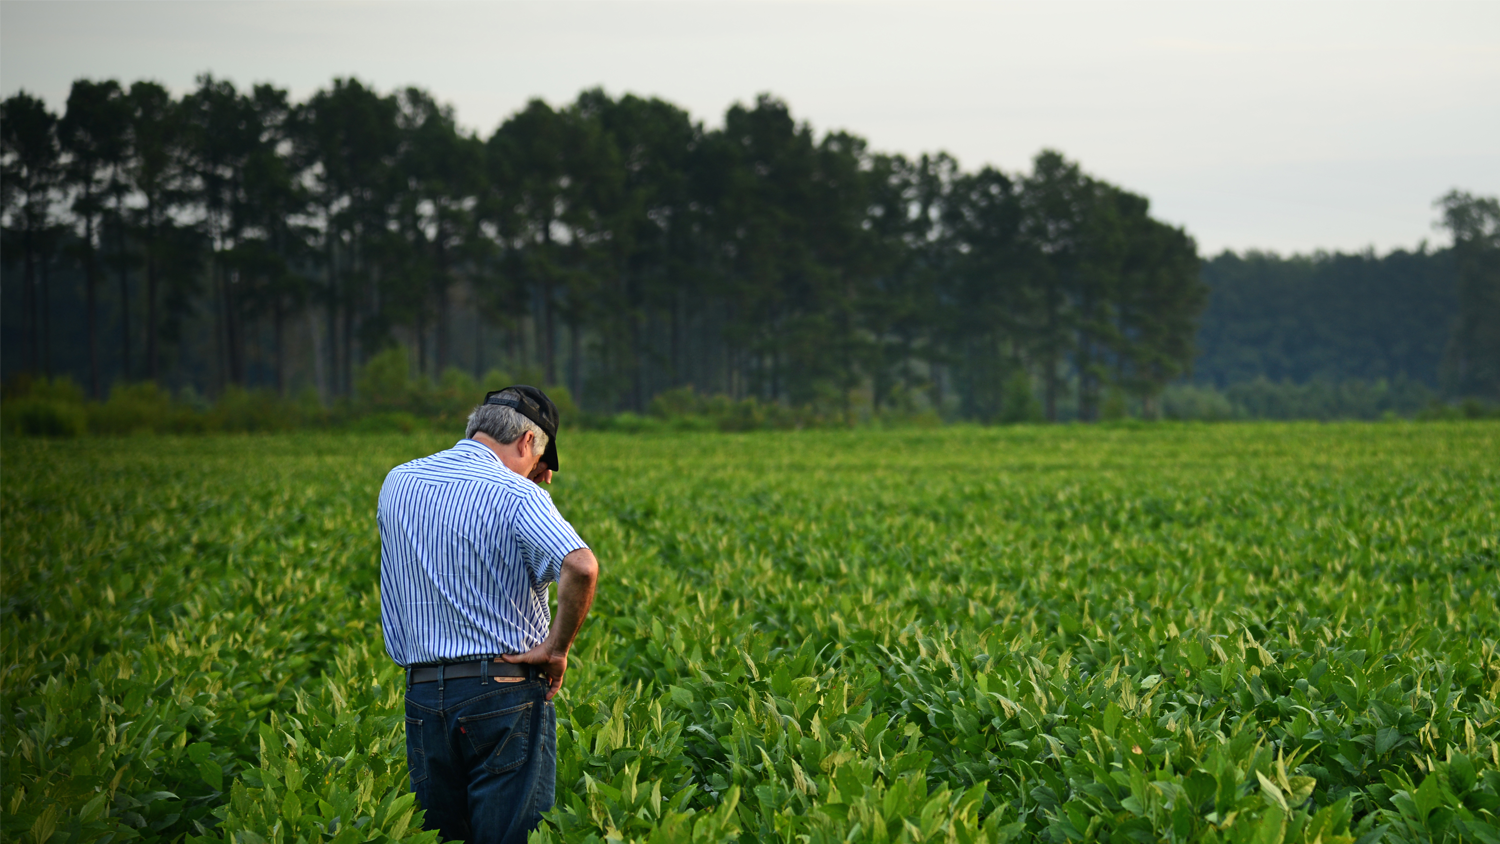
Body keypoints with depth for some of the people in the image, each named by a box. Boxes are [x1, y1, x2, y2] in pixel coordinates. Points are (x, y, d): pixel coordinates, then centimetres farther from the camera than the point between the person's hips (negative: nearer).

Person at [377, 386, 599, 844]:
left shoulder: (397, 485, 8)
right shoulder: (516, 495, -11)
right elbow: (581, 566, -28)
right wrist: (556, 647, -16)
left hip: (422, 695, 5)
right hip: (505, 695, -5)